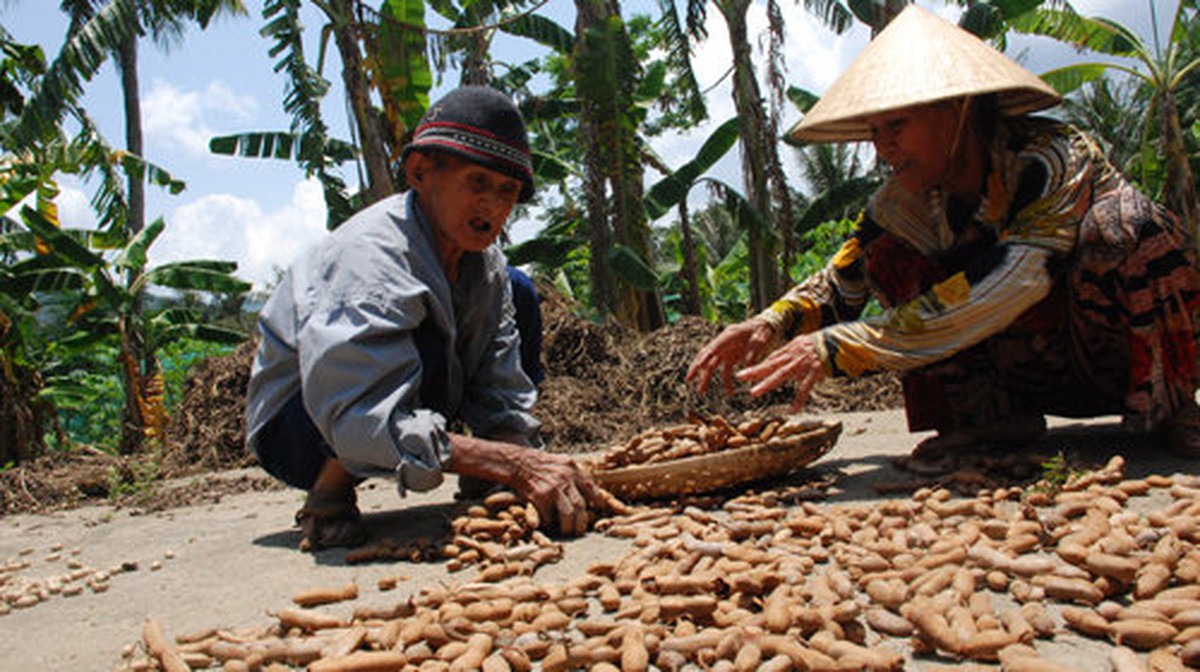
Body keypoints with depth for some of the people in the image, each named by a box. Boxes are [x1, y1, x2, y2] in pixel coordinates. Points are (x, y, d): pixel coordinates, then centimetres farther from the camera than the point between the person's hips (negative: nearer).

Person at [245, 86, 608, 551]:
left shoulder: (488, 265, -6)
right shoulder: (369, 254, -30)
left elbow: (501, 399, -6)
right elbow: (362, 421, -40)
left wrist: (535, 473, -26)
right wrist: (515, 464, -46)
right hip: (293, 431, -8)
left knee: (517, 292, 1)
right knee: (420, 344, -38)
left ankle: (478, 487, 5)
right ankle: (328, 494, -13)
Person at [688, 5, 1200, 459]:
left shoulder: (1054, 157, -26)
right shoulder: (903, 204, -9)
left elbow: (1006, 290, -38)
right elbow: (839, 287, -5)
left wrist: (839, 348, -42)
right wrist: (772, 326, -28)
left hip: (1132, 351, -4)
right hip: (1045, 377, 4)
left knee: (1122, 223, -33)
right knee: (888, 257, -12)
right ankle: (999, 414, -9)